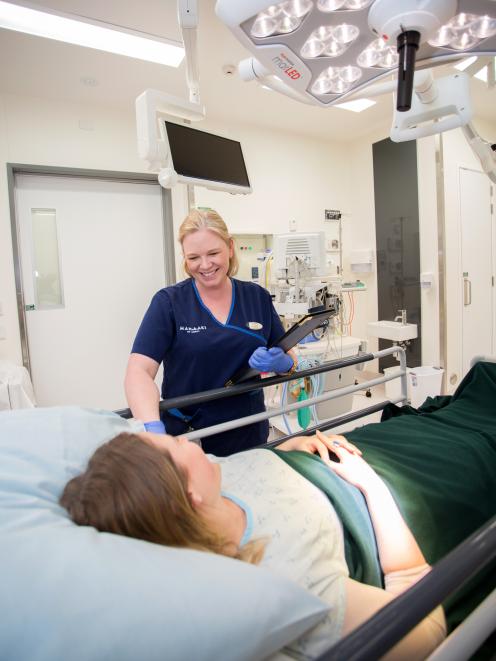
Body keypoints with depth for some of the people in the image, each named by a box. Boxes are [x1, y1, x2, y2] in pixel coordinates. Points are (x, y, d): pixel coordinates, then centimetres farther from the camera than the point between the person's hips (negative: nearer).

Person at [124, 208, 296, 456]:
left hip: (249, 437, 3)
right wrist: (153, 427, -36)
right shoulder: (169, 302, -9)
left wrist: (281, 363, -18)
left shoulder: (258, 297, 0)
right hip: (185, 440, -2)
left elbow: (290, 361, 6)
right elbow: (139, 371, -19)